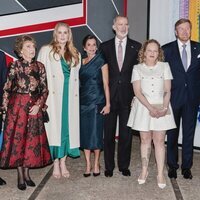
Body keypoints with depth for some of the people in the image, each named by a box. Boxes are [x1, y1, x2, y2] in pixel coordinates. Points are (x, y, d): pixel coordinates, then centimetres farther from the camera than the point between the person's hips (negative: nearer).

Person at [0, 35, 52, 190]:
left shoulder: (40, 66, 4)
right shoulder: (15, 65, -5)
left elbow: (44, 89, 4)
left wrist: (39, 104, -8)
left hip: (34, 106, 3)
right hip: (17, 106, -3)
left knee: (32, 139, 7)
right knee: (17, 138, 2)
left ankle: (26, 173, 21)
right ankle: (20, 176, 12)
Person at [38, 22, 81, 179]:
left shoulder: (75, 54, 15)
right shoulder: (46, 51, 4)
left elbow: (77, 76, 16)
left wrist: (76, 93, 7)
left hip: (70, 96, 3)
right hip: (53, 96, -3)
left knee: (68, 127, 4)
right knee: (55, 127, -2)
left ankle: (63, 162, 14)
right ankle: (56, 163, 8)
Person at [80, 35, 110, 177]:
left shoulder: (101, 61, 0)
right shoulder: (81, 62, 10)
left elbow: (106, 84, -3)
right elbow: (79, 83, 11)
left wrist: (108, 103, -8)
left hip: (97, 101, -4)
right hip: (83, 101, 4)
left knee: (96, 133, -2)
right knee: (85, 133, 5)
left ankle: (96, 164, 14)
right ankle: (88, 164, 16)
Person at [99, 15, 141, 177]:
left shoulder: (136, 47, 4)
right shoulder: (105, 47, 6)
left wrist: (137, 95, -4)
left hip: (128, 96, 0)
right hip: (109, 96, 0)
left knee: (126, 133, 7)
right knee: (109, 133, 7)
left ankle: (124, 165, 22)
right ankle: (109, 166, 20)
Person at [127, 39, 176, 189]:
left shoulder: (164, 66, 6)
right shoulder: (137, 68, 4)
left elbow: (167, 90, 1)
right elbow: (137, 91, -5)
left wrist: (164, 107, -14)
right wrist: (150, 108, -16)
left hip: (161, 108, 0)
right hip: (143, 108, 0)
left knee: (159, 141, -1)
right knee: (145, 140, 7)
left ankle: (160, 174, 6)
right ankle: (144, 170, 19)